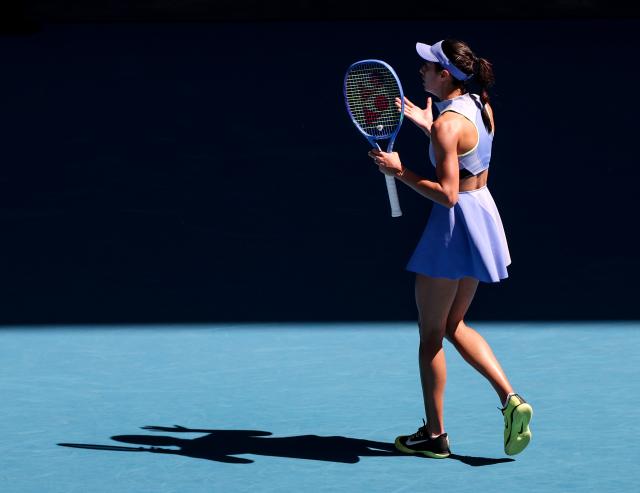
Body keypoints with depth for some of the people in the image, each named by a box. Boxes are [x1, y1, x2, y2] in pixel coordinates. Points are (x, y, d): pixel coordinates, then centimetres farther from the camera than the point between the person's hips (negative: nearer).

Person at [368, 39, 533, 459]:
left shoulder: (448, 125, -22)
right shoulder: (480, 106, 5)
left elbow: (447, 194, -25)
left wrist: (400, 171, -18)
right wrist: (427, 126, 23)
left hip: (456, 223, -9)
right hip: (483, 213, 9)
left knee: (431, 334, 5)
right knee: (454, 327, 19)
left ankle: (434, 435, 12)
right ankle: (511, 400, 5)